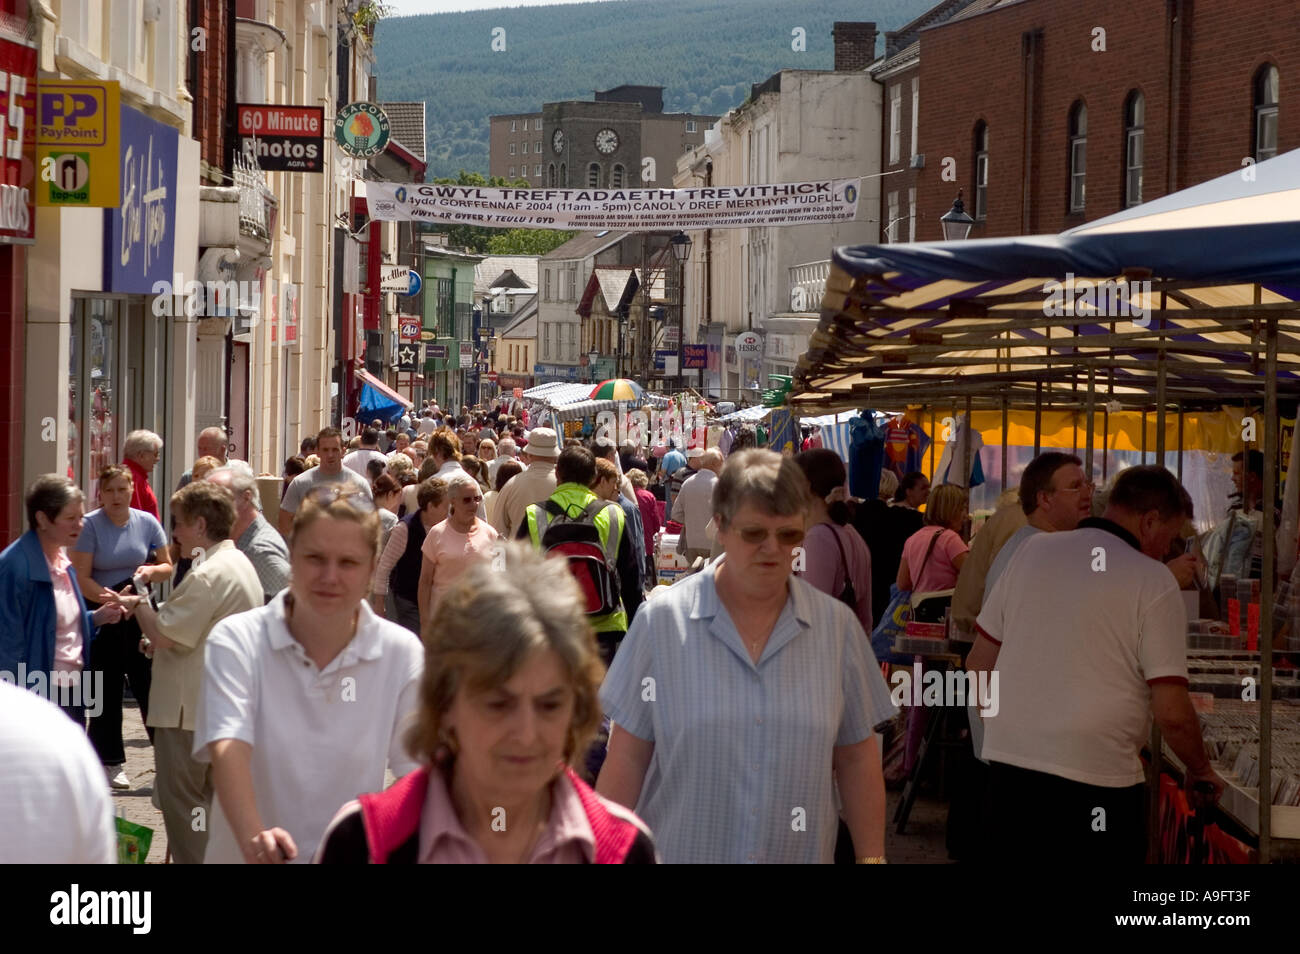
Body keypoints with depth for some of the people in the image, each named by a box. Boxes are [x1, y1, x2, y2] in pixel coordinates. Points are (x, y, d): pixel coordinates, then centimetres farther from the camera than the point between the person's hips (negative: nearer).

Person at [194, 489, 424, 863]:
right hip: (246, 860, 1)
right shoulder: (237, 641, -4)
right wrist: (254, 837, -33)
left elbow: (417, 769, -1)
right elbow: (227, 747, -17)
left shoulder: (402, 653, 0)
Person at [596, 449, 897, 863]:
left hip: (800, 853, 2)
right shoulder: (660, 620, -6)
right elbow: (628, 758, -4)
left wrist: (871, 857, 1)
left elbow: (856, 759, 5)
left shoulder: (838, 626, 0)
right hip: (680, 852, -2)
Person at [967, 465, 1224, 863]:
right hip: (1096, 783, -5)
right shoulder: (1153, 581, -6)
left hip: (1007, 769, 5)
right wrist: (1202, 772, 8)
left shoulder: (1033, 551, 8)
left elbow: (979, 665, 12)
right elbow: (1172, 714, -9)